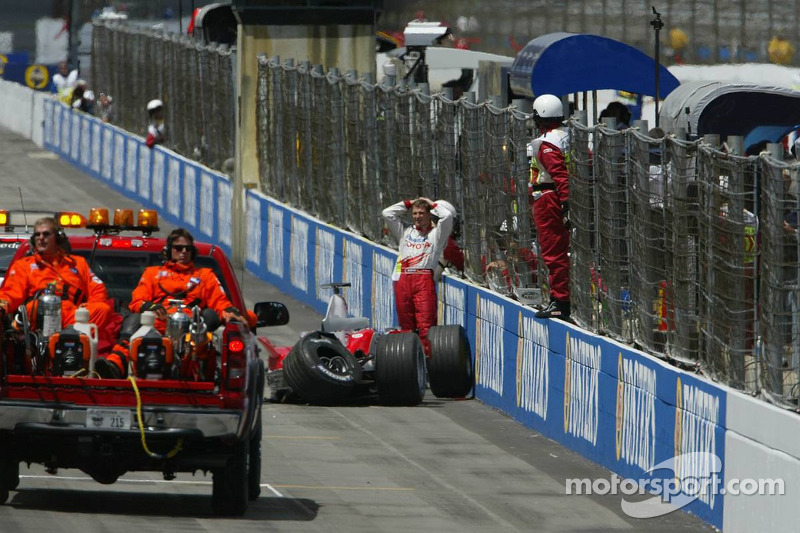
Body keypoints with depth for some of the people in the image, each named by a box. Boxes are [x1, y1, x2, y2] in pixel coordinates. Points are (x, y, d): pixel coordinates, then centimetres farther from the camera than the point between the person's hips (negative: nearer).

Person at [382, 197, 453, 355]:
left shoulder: (436, 233, 13)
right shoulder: (406, 231, 24)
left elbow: (447, 216, -2)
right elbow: (387, 213, 22)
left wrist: (432, 204, 15)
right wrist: (408, 204, 23)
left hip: (424, 279, -4)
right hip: (402, 280, 4)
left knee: (426, 324, -13)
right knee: (406, 325, 2)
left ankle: (429, 357, -17)